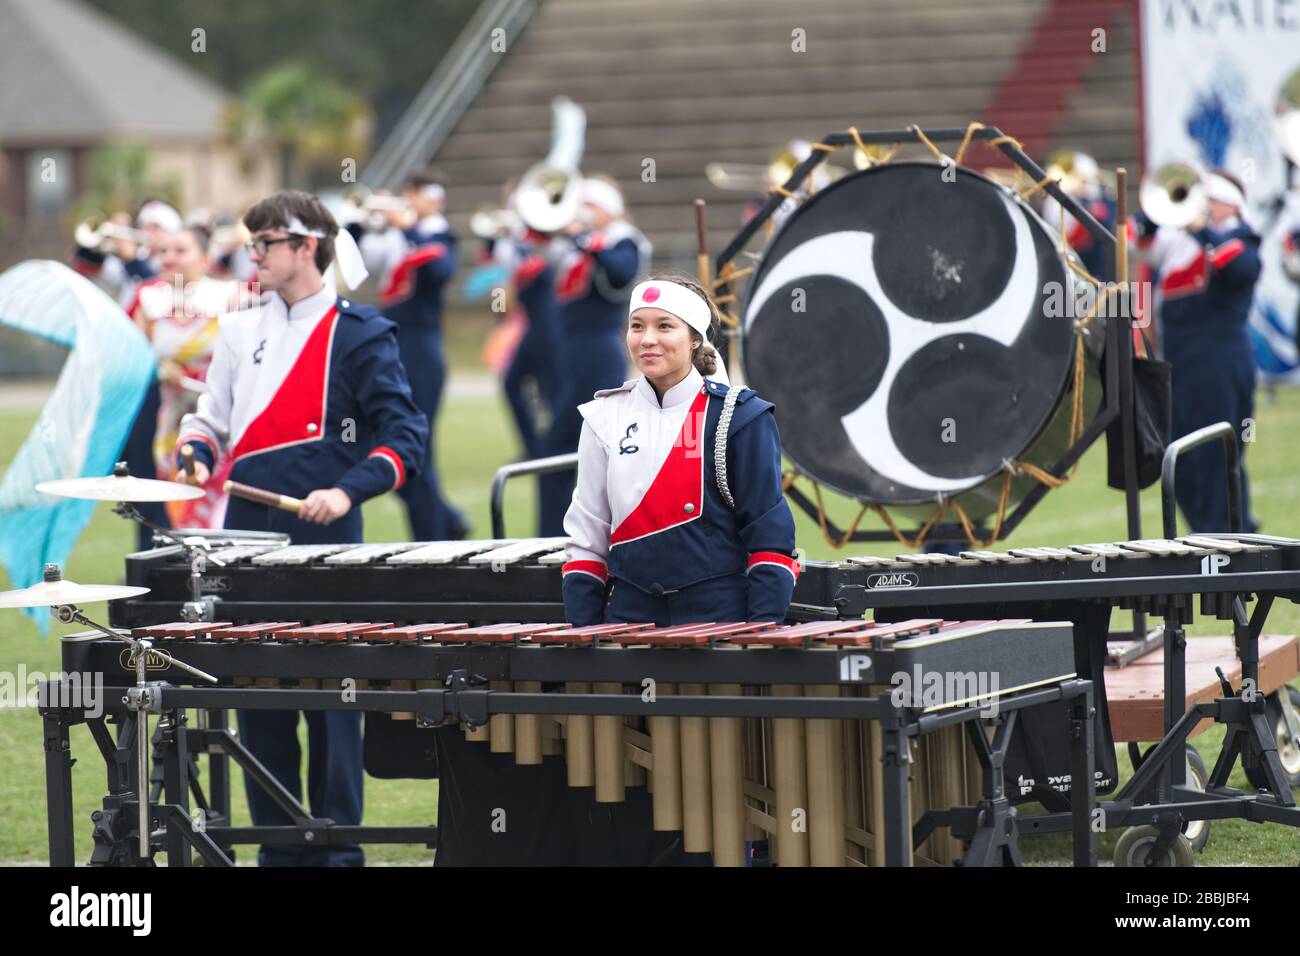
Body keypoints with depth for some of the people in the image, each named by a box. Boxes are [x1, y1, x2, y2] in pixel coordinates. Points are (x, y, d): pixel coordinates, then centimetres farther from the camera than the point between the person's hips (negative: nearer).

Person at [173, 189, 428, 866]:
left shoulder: (359, 333, -3)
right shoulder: (240, 331, 13)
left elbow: (404, 438, -6)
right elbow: (211, 418, 19)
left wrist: (347, 492, -20)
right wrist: (197, 453, -3)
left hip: (323, 539, -5)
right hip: (249, 538, 5)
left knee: (331, 701, -1)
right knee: (258, 701, 6)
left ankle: (337, 848, 5)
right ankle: (279, 847, 14)